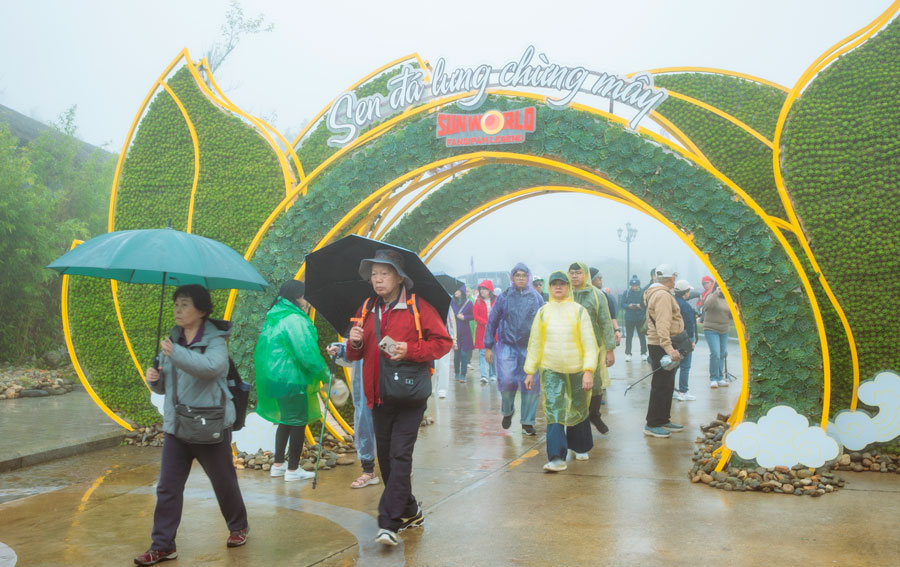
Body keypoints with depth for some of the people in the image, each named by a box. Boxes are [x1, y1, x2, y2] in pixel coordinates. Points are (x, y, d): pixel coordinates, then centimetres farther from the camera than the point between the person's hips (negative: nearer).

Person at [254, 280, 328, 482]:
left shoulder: (273, 319, 14)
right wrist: (325, 374, -10)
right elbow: (307, 353, -22)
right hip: (291, 381, -10)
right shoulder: (294, 320, -17)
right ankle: (292, 470, 8)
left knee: (285, 420, 20)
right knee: (298, 422, 1)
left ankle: (278, 465, 27)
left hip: (273, 379, 10)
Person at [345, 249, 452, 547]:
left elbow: (443, 342, -5)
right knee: (386, 458, 12)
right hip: (378, 397, 6)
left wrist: (410, 350, -18)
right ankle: (410, 512, 29)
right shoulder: (366, 311, 11)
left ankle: (389, 523, -10)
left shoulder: (418, 307, -3)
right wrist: (354, 343, -7)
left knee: (400, 456, -11)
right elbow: (354, 355, 17)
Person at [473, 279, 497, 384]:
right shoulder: (478, 301, 4)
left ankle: (493, 374, 20)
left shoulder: (496, 300, 2)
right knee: (483, 353, -8)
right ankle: (484, 375, -13)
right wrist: (486, 323, -14)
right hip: (482, 331, 0)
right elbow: (475, 315, -2)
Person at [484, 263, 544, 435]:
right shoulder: (504, 297, 3)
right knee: (507, 381, -13)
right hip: (507, 345, -1)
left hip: (530, 347, 2)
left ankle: (527, 422, 13)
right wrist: (488, 347, 5)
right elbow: (492, 322, 7)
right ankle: (507, 412, 15)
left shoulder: (536, 297, 7)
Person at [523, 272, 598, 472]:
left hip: (577, 370, 0)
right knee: (554, 412, -10)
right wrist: (530, 371, 8)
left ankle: (581, 448, 37)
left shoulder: (579, 311, -2)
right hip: (551, 370, 0)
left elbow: (589, 342, -6)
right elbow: (535, 343, 9)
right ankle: (557, 458, -13)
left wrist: (589, 370, -15)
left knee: (578, 410, 14)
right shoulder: (543, 312, 3)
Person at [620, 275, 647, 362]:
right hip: (629, 318, 1)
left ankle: (643, 353, 14)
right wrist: (628, 306, -15)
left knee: (642, 336, 4)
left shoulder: (643, 293, -2)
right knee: (629, 336, 2)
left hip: (640, 318, -1)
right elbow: (622, 304, 3)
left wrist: (641, 306, -19)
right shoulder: (626, 292, 2)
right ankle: (628, 354, 6)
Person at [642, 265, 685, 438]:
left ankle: (663, 420, 25)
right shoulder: (663, 295, -17)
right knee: (661, 386, -7)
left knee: (667, 385, 17)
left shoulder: (656, 293, 17)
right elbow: (662, 324, -27)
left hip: (661, 345, 11)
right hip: (661, 346, -11)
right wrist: (669, 348, -33)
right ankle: (652, 425, -2)